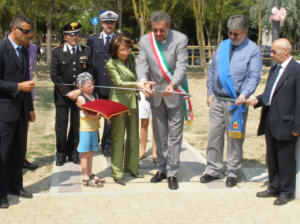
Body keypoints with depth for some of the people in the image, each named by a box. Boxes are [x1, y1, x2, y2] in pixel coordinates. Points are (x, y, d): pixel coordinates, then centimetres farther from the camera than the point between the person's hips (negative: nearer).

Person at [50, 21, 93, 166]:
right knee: (61, 125, 2)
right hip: (62, 95, -1)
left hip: (80, 94, 1)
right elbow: (54, 76, -4)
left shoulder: (87, 51, 6)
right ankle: (61, 153, 17)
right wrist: (68, 93, -11)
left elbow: (89, 73, 2)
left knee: (76, 125, 5)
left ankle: (73, 152, 19)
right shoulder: (57, 52, 2)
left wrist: (79, 91, -9)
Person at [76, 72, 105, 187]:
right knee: (85, 153, -1)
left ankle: (90, 174, 26)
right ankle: (85, 178, 2)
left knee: (91, 152, 15)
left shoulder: (95, 95, 11)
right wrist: (98, 115, -29)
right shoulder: (81, 98, -10)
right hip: (85, 128, -7)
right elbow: (87, 114, -18)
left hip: (94, 128, 7)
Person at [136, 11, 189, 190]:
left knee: (174, 136, 0)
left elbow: (182, 66, -20)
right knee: (160, 135, 15)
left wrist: (172, 85, -37)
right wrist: (143, 80, -31)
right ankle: (162, 169, 29)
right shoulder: (145, 40, -3)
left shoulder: (180, 39, -14)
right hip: (155, 94, 4)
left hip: (175, 93, -4)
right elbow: (141, 63, -10)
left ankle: (172, 173, 10)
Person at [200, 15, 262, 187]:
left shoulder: (253, 50, -4)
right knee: (214, 135, 8)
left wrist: (244, 94, -26)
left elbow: (254, 76, -10)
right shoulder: (223, 45, 11)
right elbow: (212, 70, 17)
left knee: (235, 138, 2)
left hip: (236, 102, -4)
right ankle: (213, 170, 18)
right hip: (217, 99, 5)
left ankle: (233, 173, 14)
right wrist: (210, 92, 13)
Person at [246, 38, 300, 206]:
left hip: (285, 123, -8)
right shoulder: (274, 69, 14)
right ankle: (274, 188, 31)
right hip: (270, 121, 8)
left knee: (285, 159, 4)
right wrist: (257, 100, 1)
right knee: (272, 158, 17)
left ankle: (286, 192, 18)